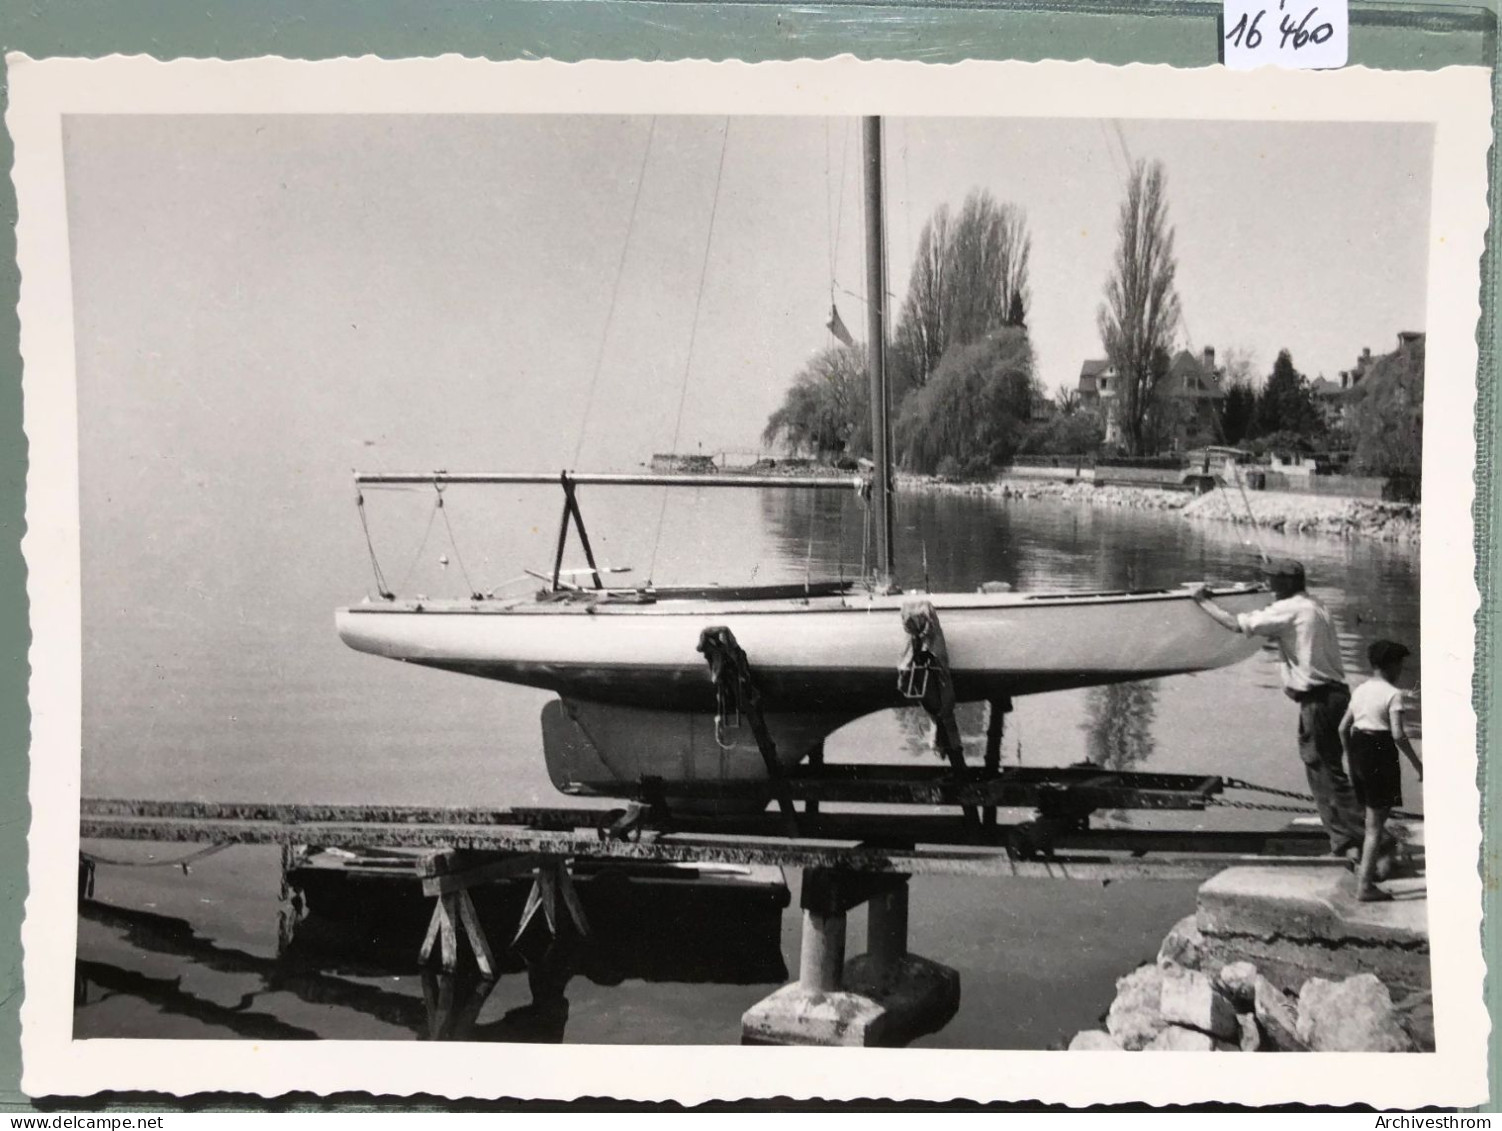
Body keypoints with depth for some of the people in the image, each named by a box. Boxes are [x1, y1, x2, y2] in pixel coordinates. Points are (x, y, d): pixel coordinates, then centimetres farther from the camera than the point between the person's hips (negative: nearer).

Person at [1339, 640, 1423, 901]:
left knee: (1373, 818, 22)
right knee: (1376, 825, -1)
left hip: (1358, 751, 7)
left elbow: (1343, 728, 12)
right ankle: (1365, 885, -1)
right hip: (1381, 753, -7)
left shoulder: (1361, 690, 10)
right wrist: (1417, 764, -10)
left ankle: (1366, 869, 26)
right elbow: (1398, 734, -19)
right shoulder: (1393, 694, -10)